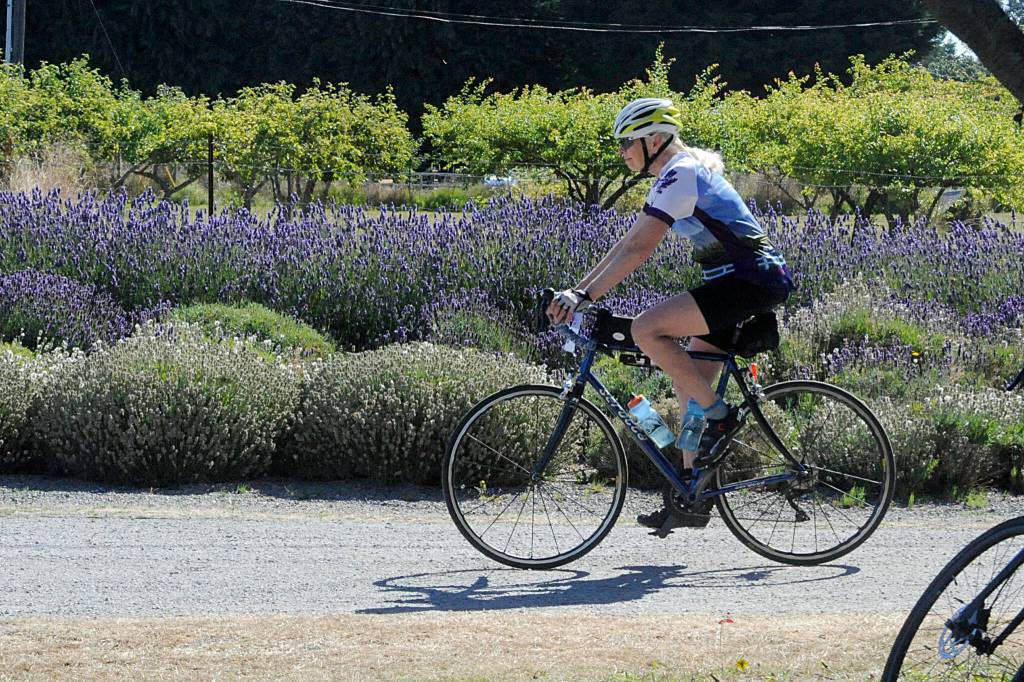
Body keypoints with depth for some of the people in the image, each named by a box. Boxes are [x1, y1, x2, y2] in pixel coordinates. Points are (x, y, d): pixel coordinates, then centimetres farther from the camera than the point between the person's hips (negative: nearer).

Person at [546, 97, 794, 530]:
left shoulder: (679, 174, -14)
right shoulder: (678, 173, 18)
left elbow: (639, 249, -23)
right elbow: (629, 243, 20)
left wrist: (584, 296, -24)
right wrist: (576, 290, 14)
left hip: (751, 279, -11)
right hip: (742, 281, 11)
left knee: (647, 329, -21)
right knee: (689, 382, 10)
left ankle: (718, 415, -10)